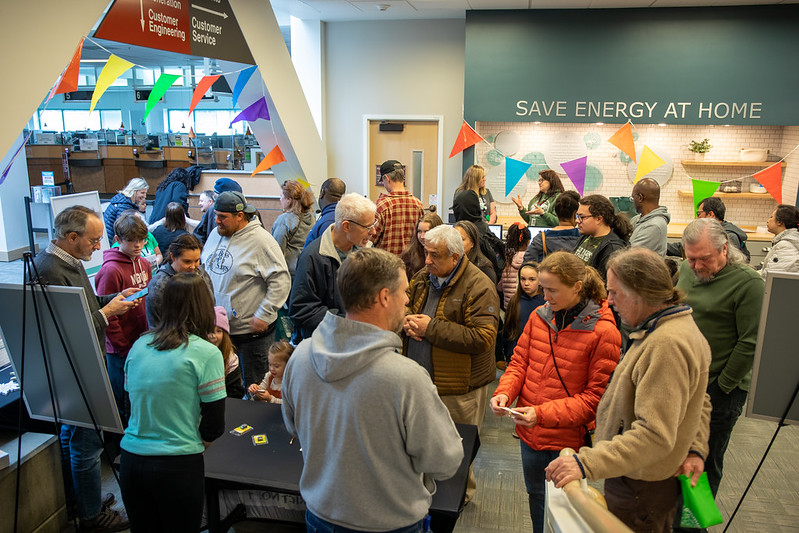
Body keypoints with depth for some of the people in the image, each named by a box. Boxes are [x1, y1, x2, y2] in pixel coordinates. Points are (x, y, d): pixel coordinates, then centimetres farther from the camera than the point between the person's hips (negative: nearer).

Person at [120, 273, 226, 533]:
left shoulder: (138, 346, 2)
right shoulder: (206, 353, -13)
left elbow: (131, 401, 14)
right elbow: (214, 425, -11)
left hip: (130, 460, 5)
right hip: (178, 466, -5)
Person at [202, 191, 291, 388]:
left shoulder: (260, 240, -16)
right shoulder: (215, 234, 6)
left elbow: (281, 280, -18)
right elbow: (204, 269, 21)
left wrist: (263, 315, -19)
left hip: (251, 330, -6)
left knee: (254, 387, 7)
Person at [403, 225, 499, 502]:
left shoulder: (479, 287, -17)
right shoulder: (423, 278, 6)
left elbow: (483, 338, -25)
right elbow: (402, 306, 19)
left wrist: (431, 328, -23)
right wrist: (407, 321, -8)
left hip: (458, 387, -7)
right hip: (419, 380, 7)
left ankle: (461, 493, 34)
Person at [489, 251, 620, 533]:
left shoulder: (603, 332, -17)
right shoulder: (539, 316, -1)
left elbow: (596, 396, -15)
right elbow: (519, 362, 8)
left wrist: (543, 414, -24)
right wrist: (505, 392, -12)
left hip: (568, 440, -5)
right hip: (530, 435, 5)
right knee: (536, 501, 24)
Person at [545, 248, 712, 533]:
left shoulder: (665, 345, -29)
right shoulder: (684, 327, 7)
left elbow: (654, 435, -34)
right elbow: (700, 404, 16)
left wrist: (587, 464, -35)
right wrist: (696, 449, 6)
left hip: (640, 492, -10)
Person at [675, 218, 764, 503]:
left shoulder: (748, 283, -16)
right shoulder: (686, 269, 3)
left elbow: (750, 343, -16)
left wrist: (722, 387, -13)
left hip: (719, 388, -6)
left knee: (705, 460, 10)